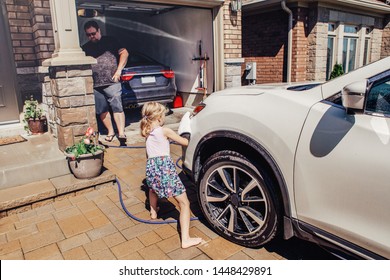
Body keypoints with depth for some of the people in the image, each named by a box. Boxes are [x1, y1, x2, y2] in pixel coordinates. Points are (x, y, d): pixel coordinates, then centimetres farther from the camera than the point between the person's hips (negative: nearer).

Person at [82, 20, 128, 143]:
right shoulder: (85, 48, 17)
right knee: (102, 110, 6)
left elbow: (124, 53, 3)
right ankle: (110, 132, 18)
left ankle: (121, 133, -11)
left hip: (112, 82, -4)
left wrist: (119, 70, -6)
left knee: (117, 106, -10)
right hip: (95, 85, 4)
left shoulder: (110, 41, 7)